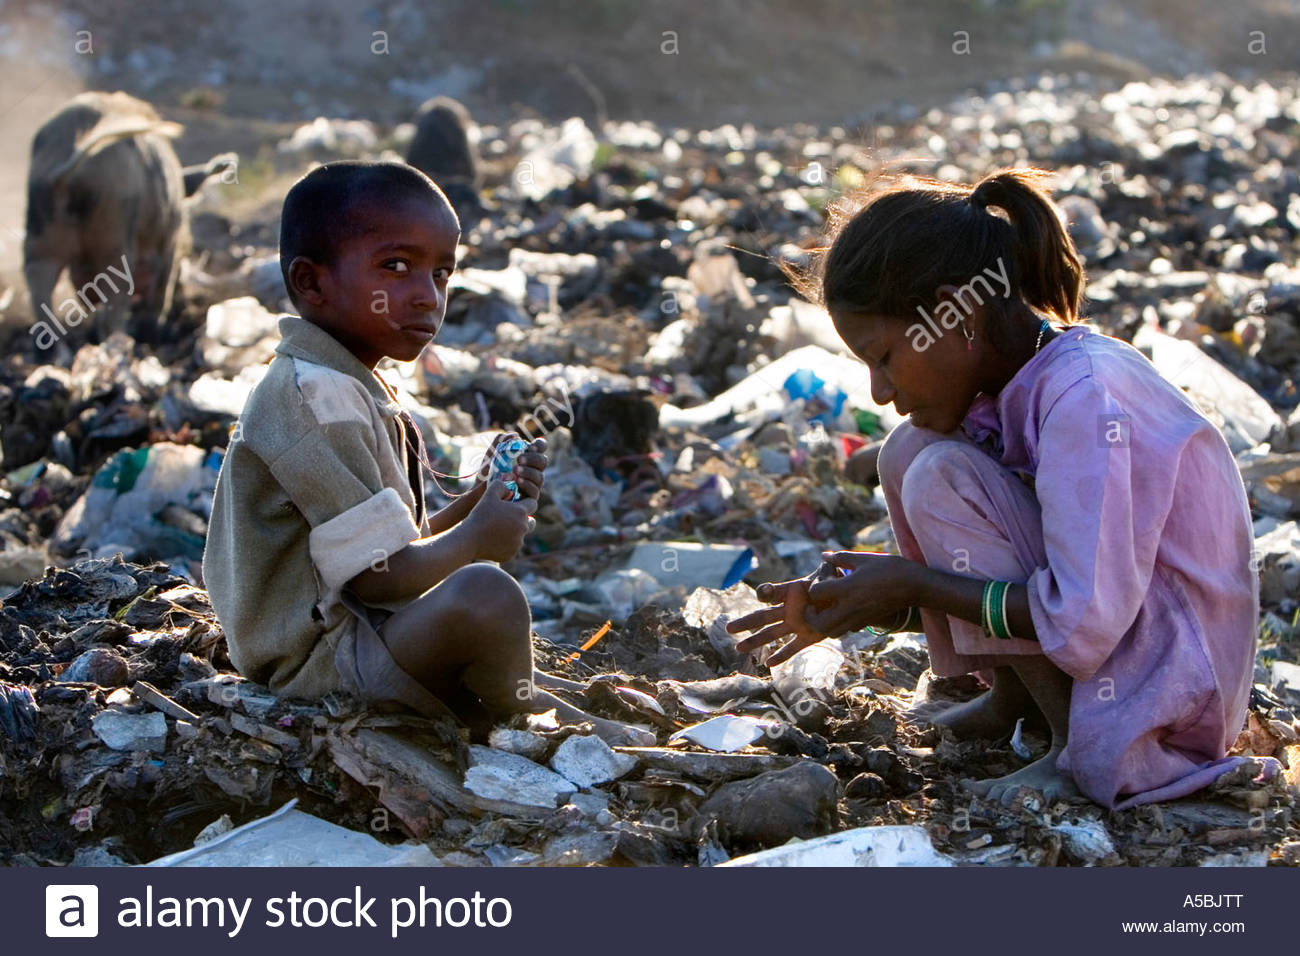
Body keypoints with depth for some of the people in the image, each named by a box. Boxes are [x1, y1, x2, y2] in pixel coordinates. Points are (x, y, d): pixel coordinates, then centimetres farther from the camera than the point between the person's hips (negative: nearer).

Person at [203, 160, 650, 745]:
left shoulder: (352, 389, 14)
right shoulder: (316, 396, -21)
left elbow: (406, 542, 16)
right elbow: (379, 576, -26)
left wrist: (483, 499, 3)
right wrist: (476, 538, -11)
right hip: (319, 656, -12)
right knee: (485, 597, -33)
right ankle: (517, 714, -5)